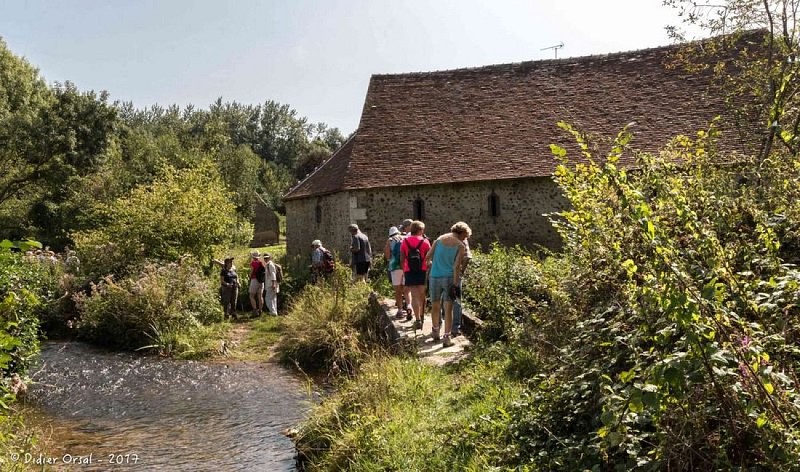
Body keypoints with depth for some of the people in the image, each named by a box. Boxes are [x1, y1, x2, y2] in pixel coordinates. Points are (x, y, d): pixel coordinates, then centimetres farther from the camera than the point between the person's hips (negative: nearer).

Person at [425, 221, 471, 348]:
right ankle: (446, 337, -1)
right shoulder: (460, 245, -4)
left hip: (435, 277, 3)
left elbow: (427, 257, 6)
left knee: (435, 306, 17)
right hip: (449, 278, -3)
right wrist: (455, 285, -12)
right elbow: (456, 267, -12)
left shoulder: (439, 239, 6)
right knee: (448, 309, 1)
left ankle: (435, 332, 33)